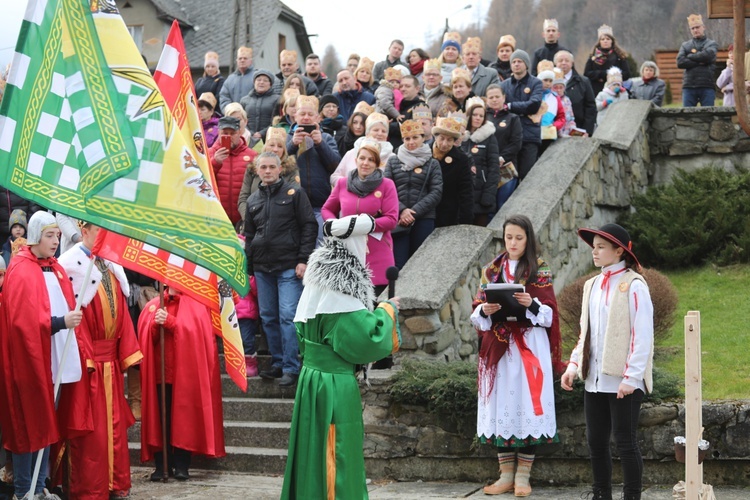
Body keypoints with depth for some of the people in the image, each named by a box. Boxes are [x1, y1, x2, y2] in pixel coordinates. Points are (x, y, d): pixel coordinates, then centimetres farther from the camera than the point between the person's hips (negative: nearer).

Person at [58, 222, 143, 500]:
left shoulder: (111, 266, 12)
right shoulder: (70, 265, -10)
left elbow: (122, 312, 13)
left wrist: (128, 352, 6)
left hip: (110, 360, 7)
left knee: (114, 423, 11)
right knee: (89, 427, -3)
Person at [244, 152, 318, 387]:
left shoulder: (294, 193, 1)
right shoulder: (253, 200, 15)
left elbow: (309, 226, -3)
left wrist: (303, 259, -10)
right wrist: (249, 267, 14)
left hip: (289, 267, -5)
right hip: (262, 268, 5)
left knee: (288, 316, -10)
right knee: (268, 317, 7)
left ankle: (291, 368, -8)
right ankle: (278, 363, 16)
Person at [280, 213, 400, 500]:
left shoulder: (322, 281, 7)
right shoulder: (339, 292, -21)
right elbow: (368, 340, -20)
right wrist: (387, 312, -5)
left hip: (315, 376, 9)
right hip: (335, 386, -9)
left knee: (318, 453, 17)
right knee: (335, 454, 0)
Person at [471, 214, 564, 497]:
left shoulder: (540, 271, 2)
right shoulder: (491, 271, 10)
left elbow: (548, 314, -3)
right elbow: (477, 315, 8)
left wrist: (531, 304, -22)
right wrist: (485, 310, -14)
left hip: (529, 347, -3)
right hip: (499, 347, 3)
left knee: (527, 405, -5)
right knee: (501, 405, 2)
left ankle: (523, 475, 1)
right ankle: (506, 475, 9)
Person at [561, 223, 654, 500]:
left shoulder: (633, 285, -9)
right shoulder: (592, 285, 14)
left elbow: (642, 335, -13)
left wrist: (631, 377, -17)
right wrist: (574, 365, 9)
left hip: (623, 381, -7)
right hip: (595, 380, 7)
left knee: (624, 441, -2)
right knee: (596, 441, 10)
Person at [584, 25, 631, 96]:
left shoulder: (619, 56, 8)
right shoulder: (593, 56, 11)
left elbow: (626, 74, 2)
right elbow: (586, 74, 3)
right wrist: (603, 73, -9)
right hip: (596, 92, 1)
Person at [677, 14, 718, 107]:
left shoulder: (712, 44, 10)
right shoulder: (685, 45, 16)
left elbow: (707, 56, -11)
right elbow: (680, 62, 0)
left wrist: (690, 56, 1)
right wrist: (699, 62, -6)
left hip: (707, 86, -2)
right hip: (689, 86, 2)